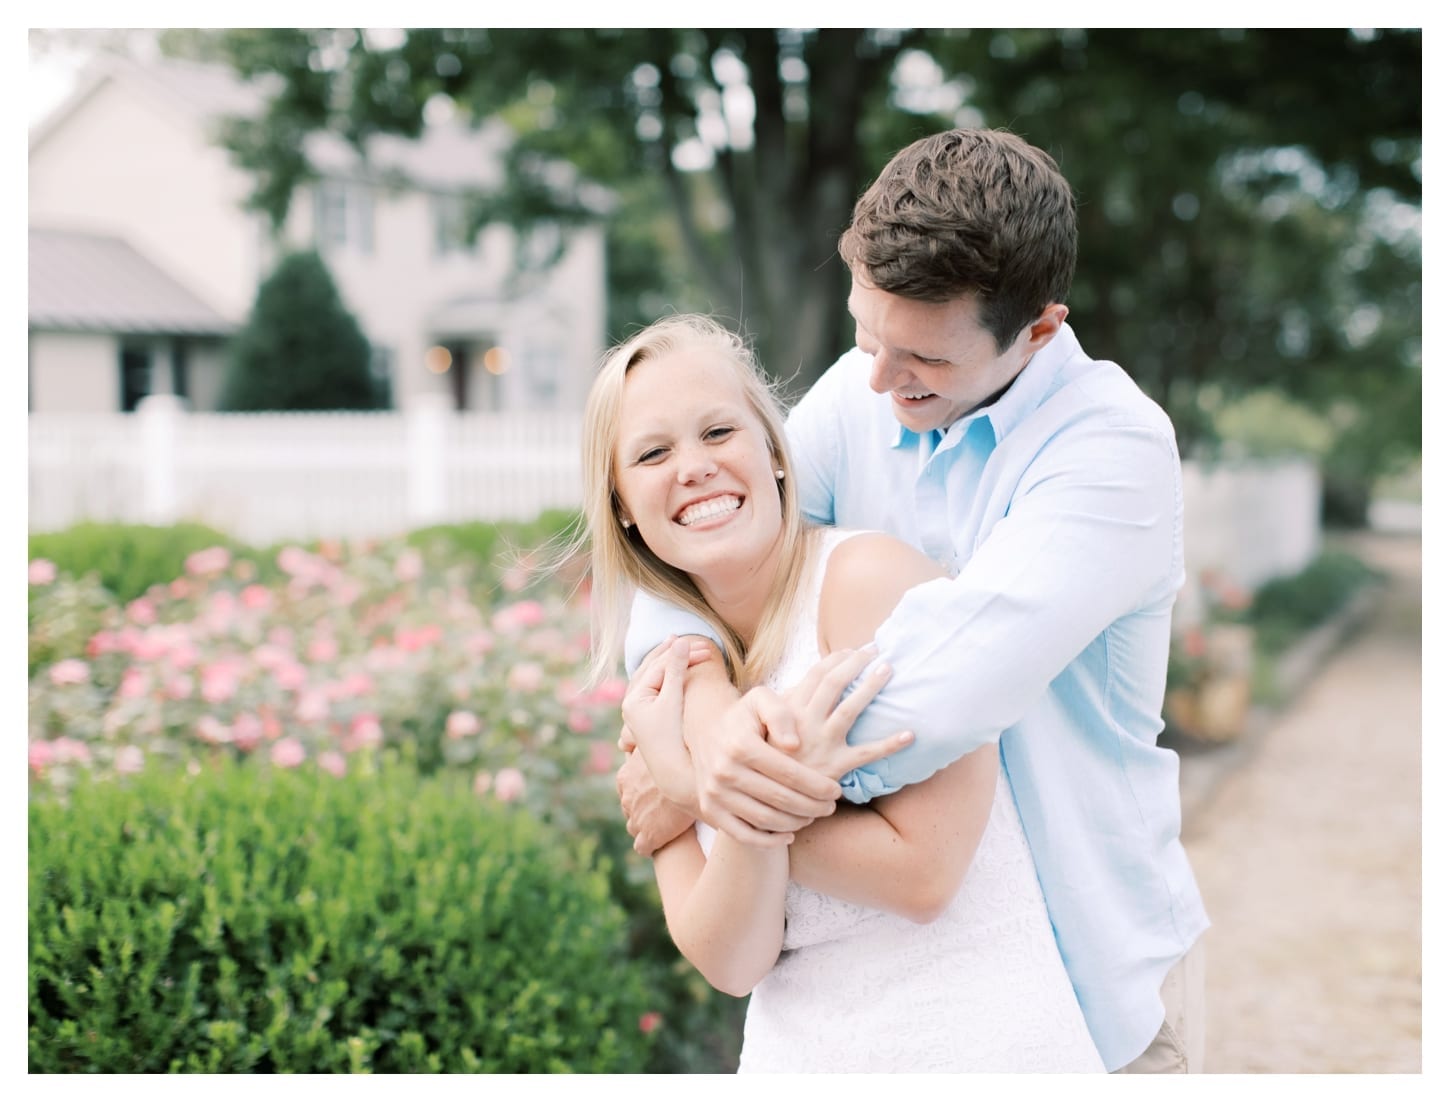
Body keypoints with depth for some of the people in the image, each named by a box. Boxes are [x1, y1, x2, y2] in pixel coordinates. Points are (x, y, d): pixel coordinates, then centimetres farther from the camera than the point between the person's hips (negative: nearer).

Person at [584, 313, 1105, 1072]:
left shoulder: (874, 576, -13)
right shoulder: (669, 680, 3)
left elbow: (922, 874, -18)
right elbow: (732, 964, -6)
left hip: (982, 1047, -5)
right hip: (793, 1057, 5)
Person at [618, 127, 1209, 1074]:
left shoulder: (1115, 450, -23)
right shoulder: (858, 394, -4)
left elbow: (933, 695, -33)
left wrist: (686, 783, -25)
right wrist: (703, 707, -32)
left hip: (1088, 957, -5)